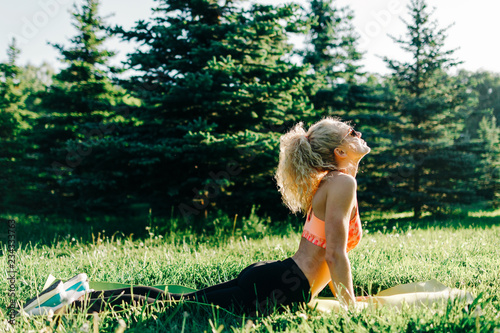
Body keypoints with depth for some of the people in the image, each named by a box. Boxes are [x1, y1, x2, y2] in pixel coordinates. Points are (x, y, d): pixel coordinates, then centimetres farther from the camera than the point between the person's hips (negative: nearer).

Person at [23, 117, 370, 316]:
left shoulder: (329, 182, 21)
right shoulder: (342, 183, -10)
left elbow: (327, 254, 28)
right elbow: (335, 255, -17)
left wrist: (347, 298, 30)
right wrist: (352, 310, -10)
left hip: (263, 277, 9)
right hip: (274, 288, -9)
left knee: (170, 300, 10)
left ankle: (79, 295, 10)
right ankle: (71, 305, -10)